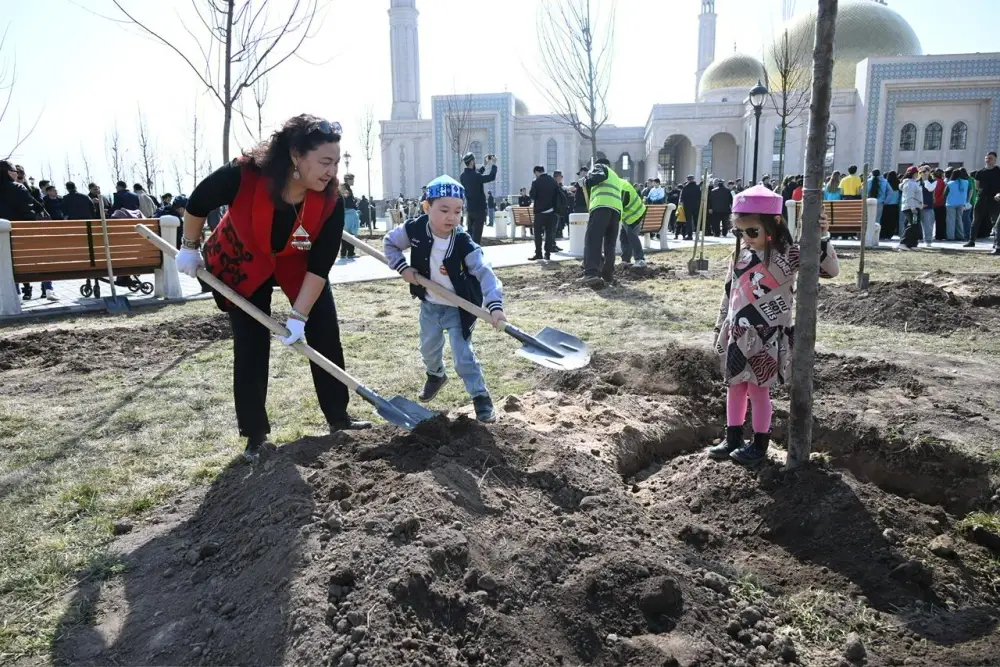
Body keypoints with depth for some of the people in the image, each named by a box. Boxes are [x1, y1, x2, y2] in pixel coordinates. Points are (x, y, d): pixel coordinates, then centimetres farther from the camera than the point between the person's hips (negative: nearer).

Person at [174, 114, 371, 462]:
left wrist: (299, 317, -24)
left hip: (298, 264, 2)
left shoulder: (330, 202, -29)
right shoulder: (242, 176, -36)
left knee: (325, 335, -1)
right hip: (243, 263, -2)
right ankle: (255, 434, 11)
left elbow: (319, 266, -22)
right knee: (250, 348, -3)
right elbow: (197, 204, -14)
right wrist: (190, 248, -2)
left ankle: (338, 416, 15)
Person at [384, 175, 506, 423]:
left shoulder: (463, 242, -26)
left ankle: (481, 397, 9)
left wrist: (494, 305, -48)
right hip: (430, 305, 4)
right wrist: (402, 267, -15)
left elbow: (484, 272, -34)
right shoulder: (414, 230, -18)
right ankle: (435, 375, 54)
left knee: (463, 355, -6)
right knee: (428, 348, 24)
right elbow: (389, 243, 1)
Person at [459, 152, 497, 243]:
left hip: (469, 209, 8)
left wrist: (485, 164, 22)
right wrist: (494, 163, -3)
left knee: (470, 232, 15)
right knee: (477, 234, -5)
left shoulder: (463, 176, 4)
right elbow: (491, 177, -15)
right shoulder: (475, 176, -20)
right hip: (479, 208, -8)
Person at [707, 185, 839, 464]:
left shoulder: (787, 254, -10)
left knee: (759, 389, 3)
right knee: (735, 387, 14)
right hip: (738, 334, 6)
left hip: (765, 337, -6)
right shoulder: (741, 254, 6)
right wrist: (721, 327, 15)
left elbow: (830, 270, -14)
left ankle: (759, 444, 18)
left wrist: (821, 239, -26)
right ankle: (732, 438, 28)